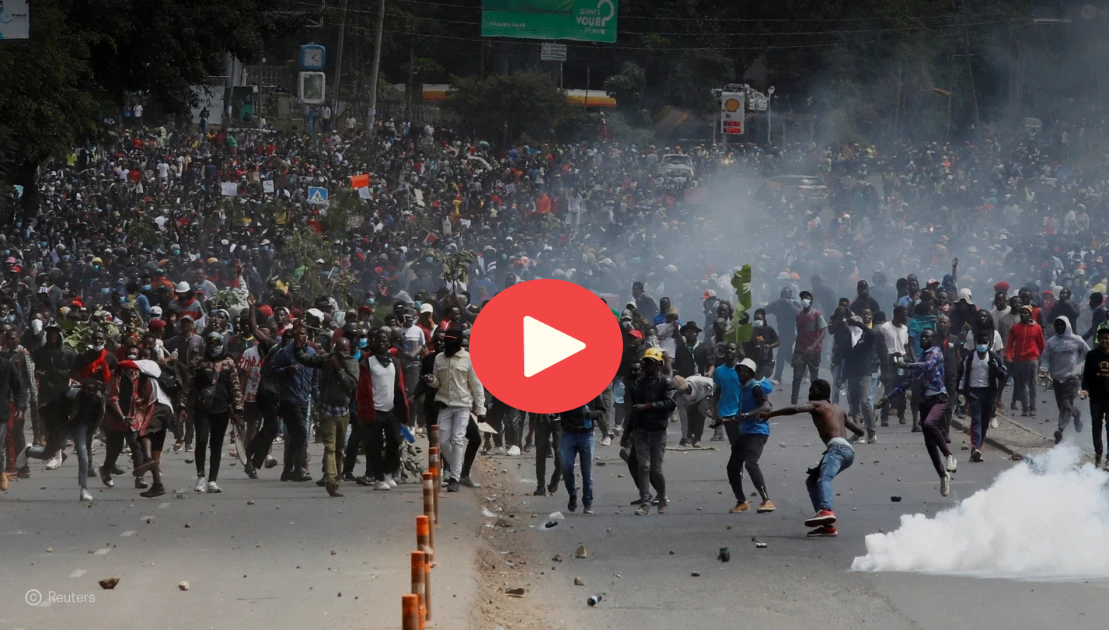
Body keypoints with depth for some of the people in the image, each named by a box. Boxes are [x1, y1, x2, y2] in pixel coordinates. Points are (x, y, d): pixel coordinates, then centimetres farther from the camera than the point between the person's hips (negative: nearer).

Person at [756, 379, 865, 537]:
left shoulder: (816, 405, 10)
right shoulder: (838, 410, 32)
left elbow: (795, 409, -11)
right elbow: (859, 431, 42)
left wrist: (770, 414, -7)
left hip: (838, 447, -9)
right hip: (847, 451, 9)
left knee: (824, 478, -33)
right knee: (812, 480, 21)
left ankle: (827, 511, -65)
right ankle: (828, 525, 10)